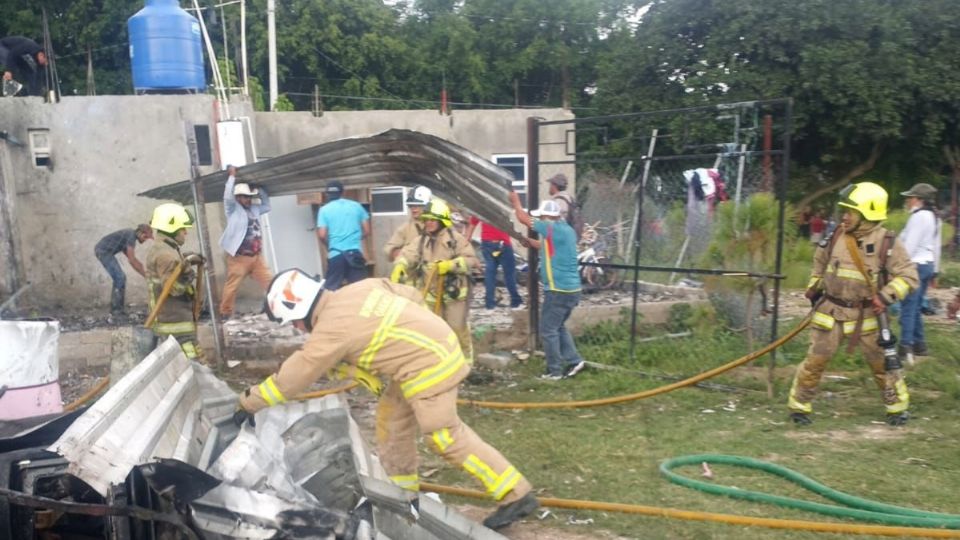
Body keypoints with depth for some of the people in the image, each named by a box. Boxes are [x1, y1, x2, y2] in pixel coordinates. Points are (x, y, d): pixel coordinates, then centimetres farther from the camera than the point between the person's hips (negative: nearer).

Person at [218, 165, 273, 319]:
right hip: (239, 258, -6)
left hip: (256, 257, 6)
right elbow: (228, 197, -19)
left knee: (270, 282, 4)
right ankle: (225, 313, 8)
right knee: (232, 286, -2)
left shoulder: (254, 208, 15)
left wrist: (260, 190, 18)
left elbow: (267, 205, 28)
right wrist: (232, 176, -11)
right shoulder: (233, 209, -2)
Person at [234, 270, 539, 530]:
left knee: (446, 437, -3)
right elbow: (413, 296, 12)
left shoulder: (331, 329, -16)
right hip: (437, 343, 10)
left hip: (428, 366, -10)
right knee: (392, 419, 18)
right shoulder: (358, 289, 6)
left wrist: (248, 403, 0)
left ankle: (516, 495, 3)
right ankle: (402, 491, 30)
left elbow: (292, 376, -10)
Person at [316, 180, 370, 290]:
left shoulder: (324, 210, 1)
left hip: (336, 254, -1)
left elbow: (322, 235, -5)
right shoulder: (356, 206, 7)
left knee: (331, 290, 5)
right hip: (355, 252, 2)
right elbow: (367, 231, 8)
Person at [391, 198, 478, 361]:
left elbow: (471, 259, -12)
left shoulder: (456, 238, -8)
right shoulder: (421, 240, 4)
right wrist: (398, 268, -31)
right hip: (431, 293, 4)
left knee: (457, 327, 2)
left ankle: (465, 357, 21)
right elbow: (407, 255, -10)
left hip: (454, 291, -4)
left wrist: (450, 265, -23)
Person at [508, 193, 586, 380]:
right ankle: (574, 361, 18)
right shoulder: (566, 230, 11)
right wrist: (528, 241, 23)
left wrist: (515, 201, 6)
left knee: (548, 330, 2)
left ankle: (555, 371, 8)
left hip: (559, 290, -9)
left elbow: (524, 218, -9)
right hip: (571, 289, 9)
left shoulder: (554, 228, -16)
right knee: (559, 327, 21)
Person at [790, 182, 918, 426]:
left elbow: (909, 275, -10)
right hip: (831, 311, 2)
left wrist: (886, 296, -21)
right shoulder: (836, 235, -2)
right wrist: (813, 290, 14)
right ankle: (799, 405, 13)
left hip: (866, 315, -2)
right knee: (815, 359, 0)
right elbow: (820, 262, 17)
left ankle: (897, 407, 30)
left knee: (883, 361, 10)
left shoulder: (887, 242, -11)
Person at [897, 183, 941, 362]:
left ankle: (906, 347, -10)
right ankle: (919, 344, 21)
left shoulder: (918, 216, -15)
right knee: (915, 307, 16)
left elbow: (910, 246, -18)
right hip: (928, 264, 10)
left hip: (915, 265, -10)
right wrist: (935, 270, 23)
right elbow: (936, 246, 18)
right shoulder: (933, 217, 14)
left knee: (908, 308, -8)